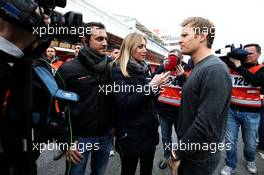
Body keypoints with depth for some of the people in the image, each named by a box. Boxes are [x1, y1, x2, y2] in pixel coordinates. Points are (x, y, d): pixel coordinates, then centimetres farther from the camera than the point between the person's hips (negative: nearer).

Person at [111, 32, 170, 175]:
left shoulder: (144, 69, 8)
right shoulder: (119, 71, -12)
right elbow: (124, 104, -23)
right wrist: (151, 86, -27)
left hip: (149, 131, 6)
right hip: (130, 135, -6)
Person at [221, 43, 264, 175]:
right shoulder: (232, 66, 2)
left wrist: (239, 66, -19)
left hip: (251, 113, 0)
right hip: (232, 110, 1)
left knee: (250, 143, 17)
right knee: (230, 141, 6)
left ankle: (250, 160, 47)